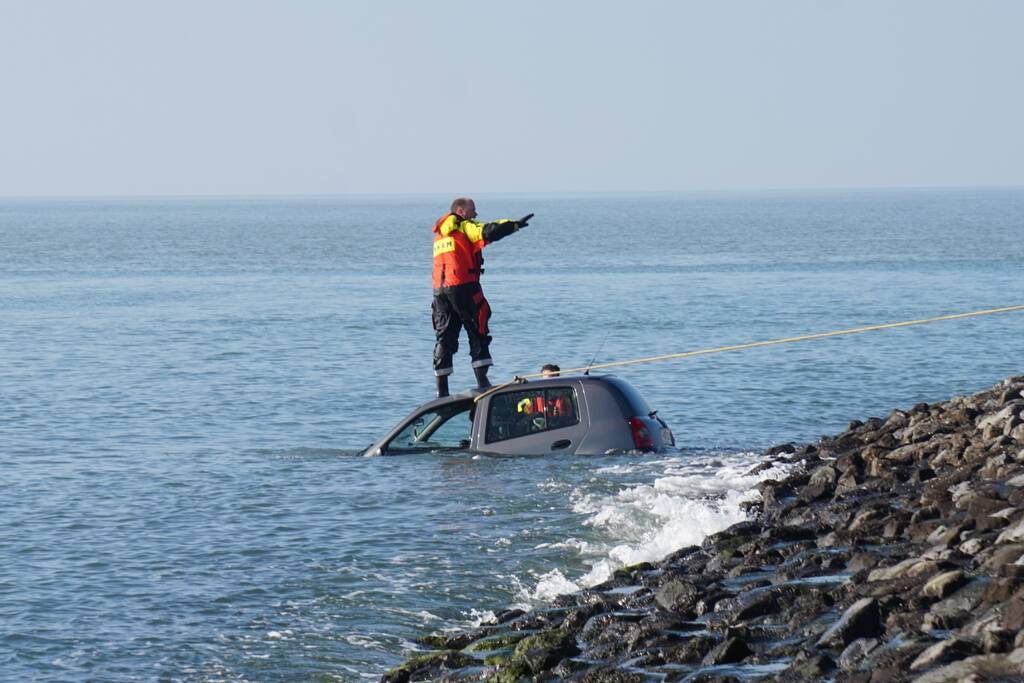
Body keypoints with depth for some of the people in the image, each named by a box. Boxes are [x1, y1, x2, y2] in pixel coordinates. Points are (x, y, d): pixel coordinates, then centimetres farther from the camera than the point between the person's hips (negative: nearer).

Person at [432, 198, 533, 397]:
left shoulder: (440, 234, 24)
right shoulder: (465, 227, 0)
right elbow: (488, 232, -15)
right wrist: (515, 224, -16)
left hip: (440, 290, 7)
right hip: (463, 287, -7)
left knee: (445, 338, 8)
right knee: (478, 334, -1)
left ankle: (442, 391, 5)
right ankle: (482, 382, -12)